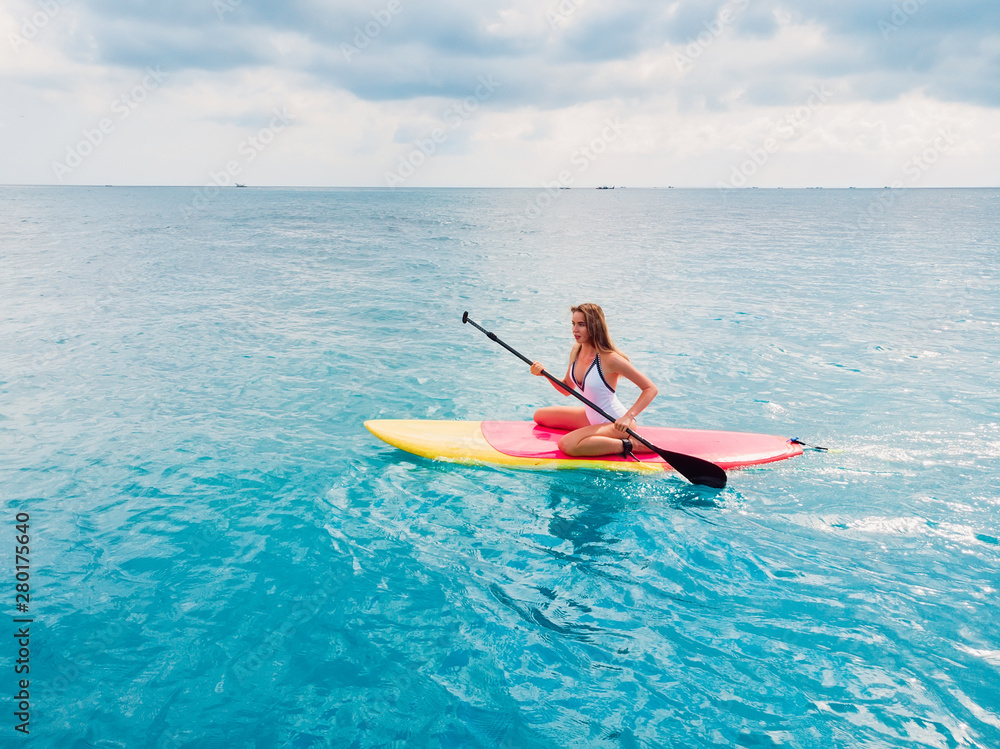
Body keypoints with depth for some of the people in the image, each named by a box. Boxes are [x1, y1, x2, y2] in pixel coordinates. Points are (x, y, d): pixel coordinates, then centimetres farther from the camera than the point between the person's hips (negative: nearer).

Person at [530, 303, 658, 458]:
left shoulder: (609, 358, -25)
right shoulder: (576, 350, -1)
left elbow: (651, 389, -22)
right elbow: (567, 389, 10)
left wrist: (628, 417, -32)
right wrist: (544, 373, -7)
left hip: (616, 423, -9)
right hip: (592, 417, 10)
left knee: (567, 445, -30)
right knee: (540, 416, 17)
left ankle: (629, 445, -13)